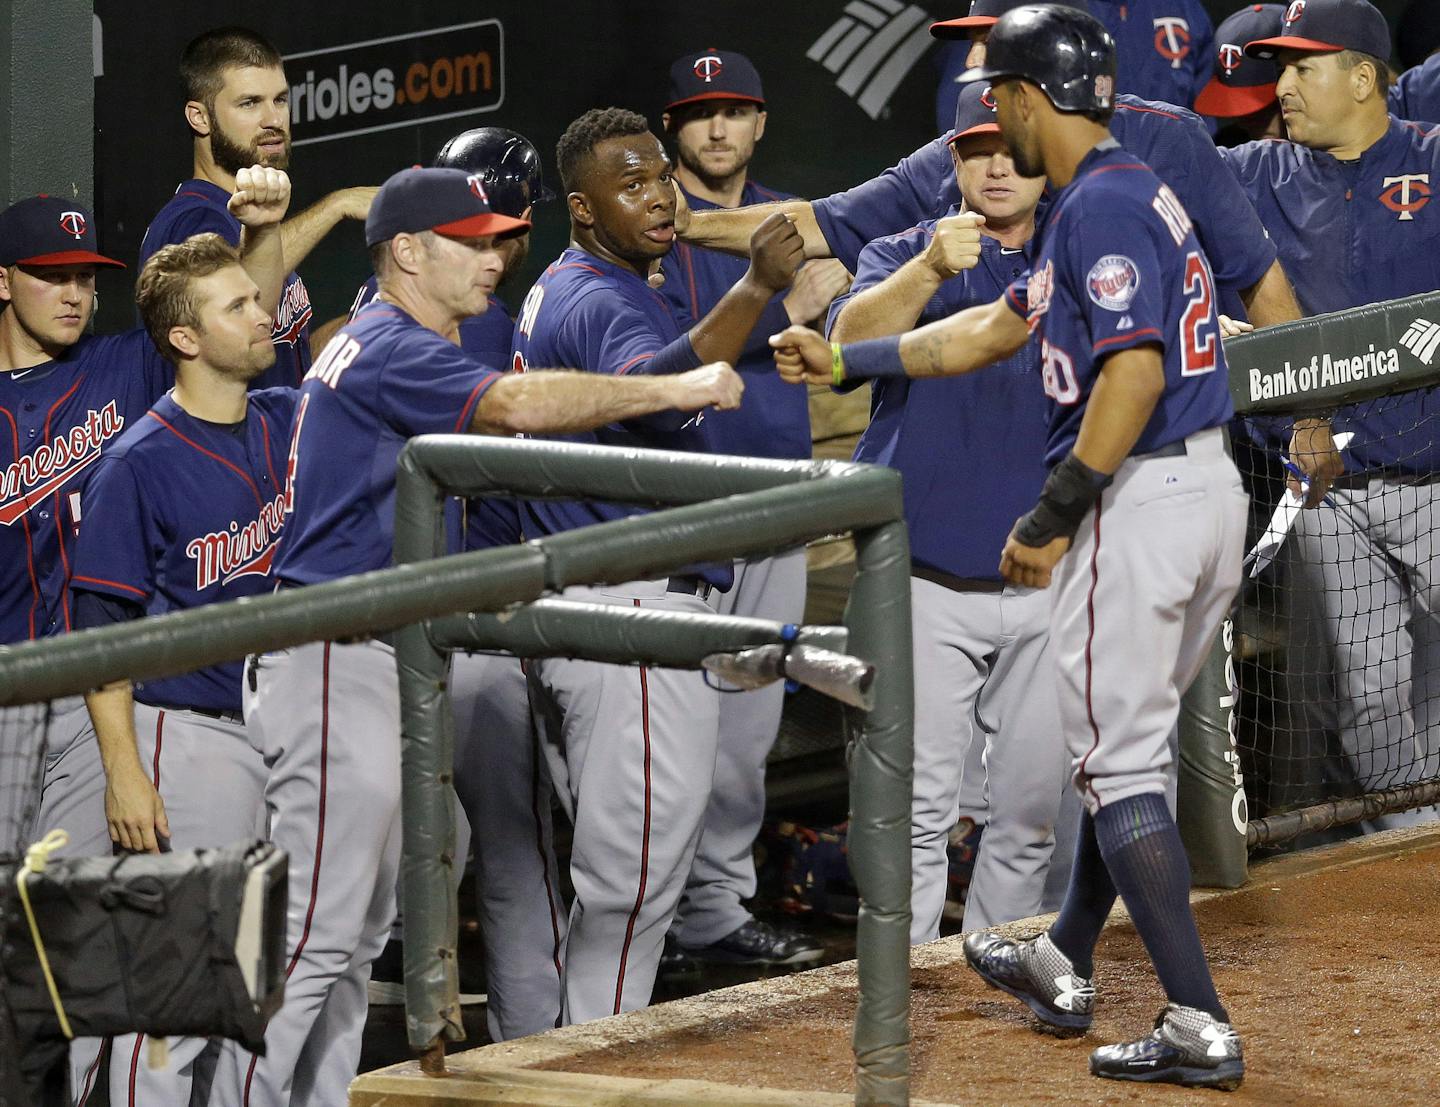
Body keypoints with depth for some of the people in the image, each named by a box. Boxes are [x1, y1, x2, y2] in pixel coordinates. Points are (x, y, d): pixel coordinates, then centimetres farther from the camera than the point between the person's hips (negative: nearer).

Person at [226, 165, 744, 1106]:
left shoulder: (393, 348, 21)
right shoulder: (391, 350, -13)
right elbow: (521, 406, -27)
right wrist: (675, 391, -24)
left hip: (380, 664, 11)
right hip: (336, 664, -11)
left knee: (357, 937, 12)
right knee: (314, 933, -12)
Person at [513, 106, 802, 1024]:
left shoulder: (557, 293, 18)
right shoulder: (609, 302, -15)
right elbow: (657, 393, -37)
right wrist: (756, 289, -41)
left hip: (569, 613, 11)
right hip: (636, 613, -11)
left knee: (615, 870, 17)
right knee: (637, 871, -7)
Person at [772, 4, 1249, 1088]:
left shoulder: (1100, 205, -14)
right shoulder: (1129, 195, 19)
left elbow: (1135, 369, -26)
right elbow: (994, 330, 28)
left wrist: (1053, 515, -21)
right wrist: (846, 361, 33)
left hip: (1138, 501, -10)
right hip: (1210, 493, 10)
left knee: (1122, 764, -7)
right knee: (1125, 743, 22)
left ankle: (1200, 1027, -12)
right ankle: (1065, 967, 37)